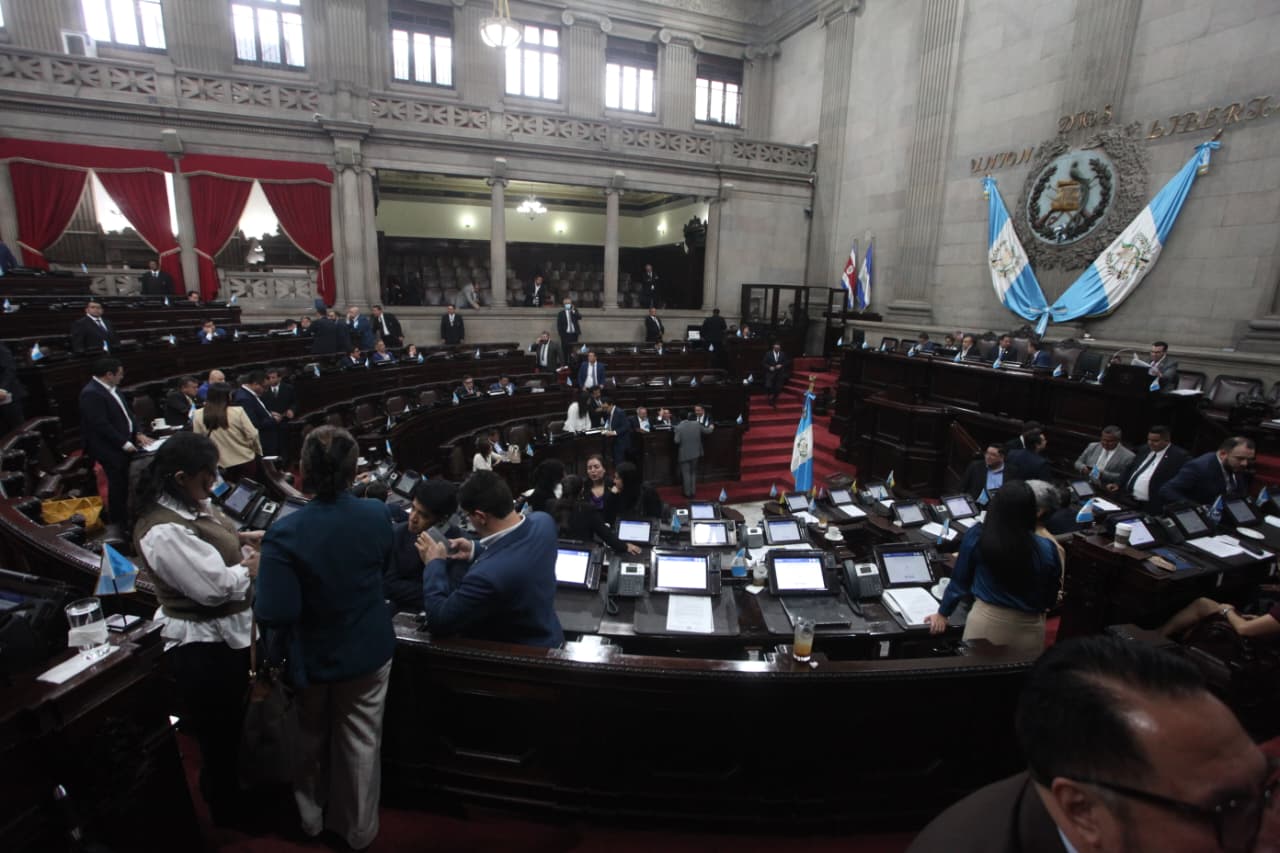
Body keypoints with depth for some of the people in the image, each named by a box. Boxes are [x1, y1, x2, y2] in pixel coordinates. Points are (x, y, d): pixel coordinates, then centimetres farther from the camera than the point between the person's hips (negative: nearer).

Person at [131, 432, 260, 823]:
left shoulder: (190, 504, -2)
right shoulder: (163, 531, -31)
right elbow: (213, 585, -30)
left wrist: (241, 537, 0)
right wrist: (254, 565, -14)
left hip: (228, 631, 10)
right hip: (204, 646, -10)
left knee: (233, 716, 30)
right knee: (219, 732, 14)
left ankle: (233, 788, 54)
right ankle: (225, 810, 39)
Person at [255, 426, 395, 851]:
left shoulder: (285, 534, -28)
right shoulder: (377, 515, -17)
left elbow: (275, 615, -25)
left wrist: (263, 577, -7)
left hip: (312, 658, -1)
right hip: (369, 652, 2)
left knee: (309, 741, 26)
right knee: (361, 744, 20)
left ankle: (311, 817, 51)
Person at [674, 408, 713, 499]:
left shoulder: (679, 427, -12)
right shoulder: (697, 424, -5)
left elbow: (677, 441, -14)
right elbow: (707, 431, 9)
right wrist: (711, 427, 30)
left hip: (684, 454, -3)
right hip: (695, 453, 3)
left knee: (686, 473, 6)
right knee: (693, 473, 16)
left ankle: (687, 493, 9)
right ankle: (693, 492, 21)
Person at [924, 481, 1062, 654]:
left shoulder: (976, 536, -14)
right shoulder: (1046, 549, -14)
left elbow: (960, 580, -1)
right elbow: (1050, 599, 2)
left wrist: (943, 613, 13)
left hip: (985, 621, 0)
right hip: (1027, 628, 1)